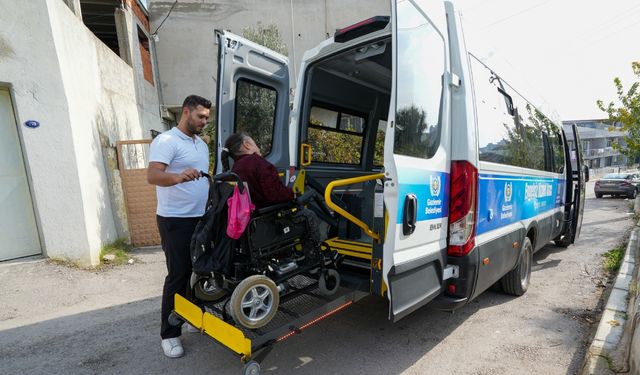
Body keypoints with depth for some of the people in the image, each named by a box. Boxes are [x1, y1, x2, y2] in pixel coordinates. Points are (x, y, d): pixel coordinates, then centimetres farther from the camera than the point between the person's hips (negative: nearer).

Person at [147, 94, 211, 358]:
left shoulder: (202, 144, 16)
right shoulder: (166, 141, -12)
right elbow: (152, 176, -26)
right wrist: (178, 177, -44)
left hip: (201, 218, 8)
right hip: (176, 221, -8)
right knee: (178, 276, -2)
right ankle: (169, 334, 13)